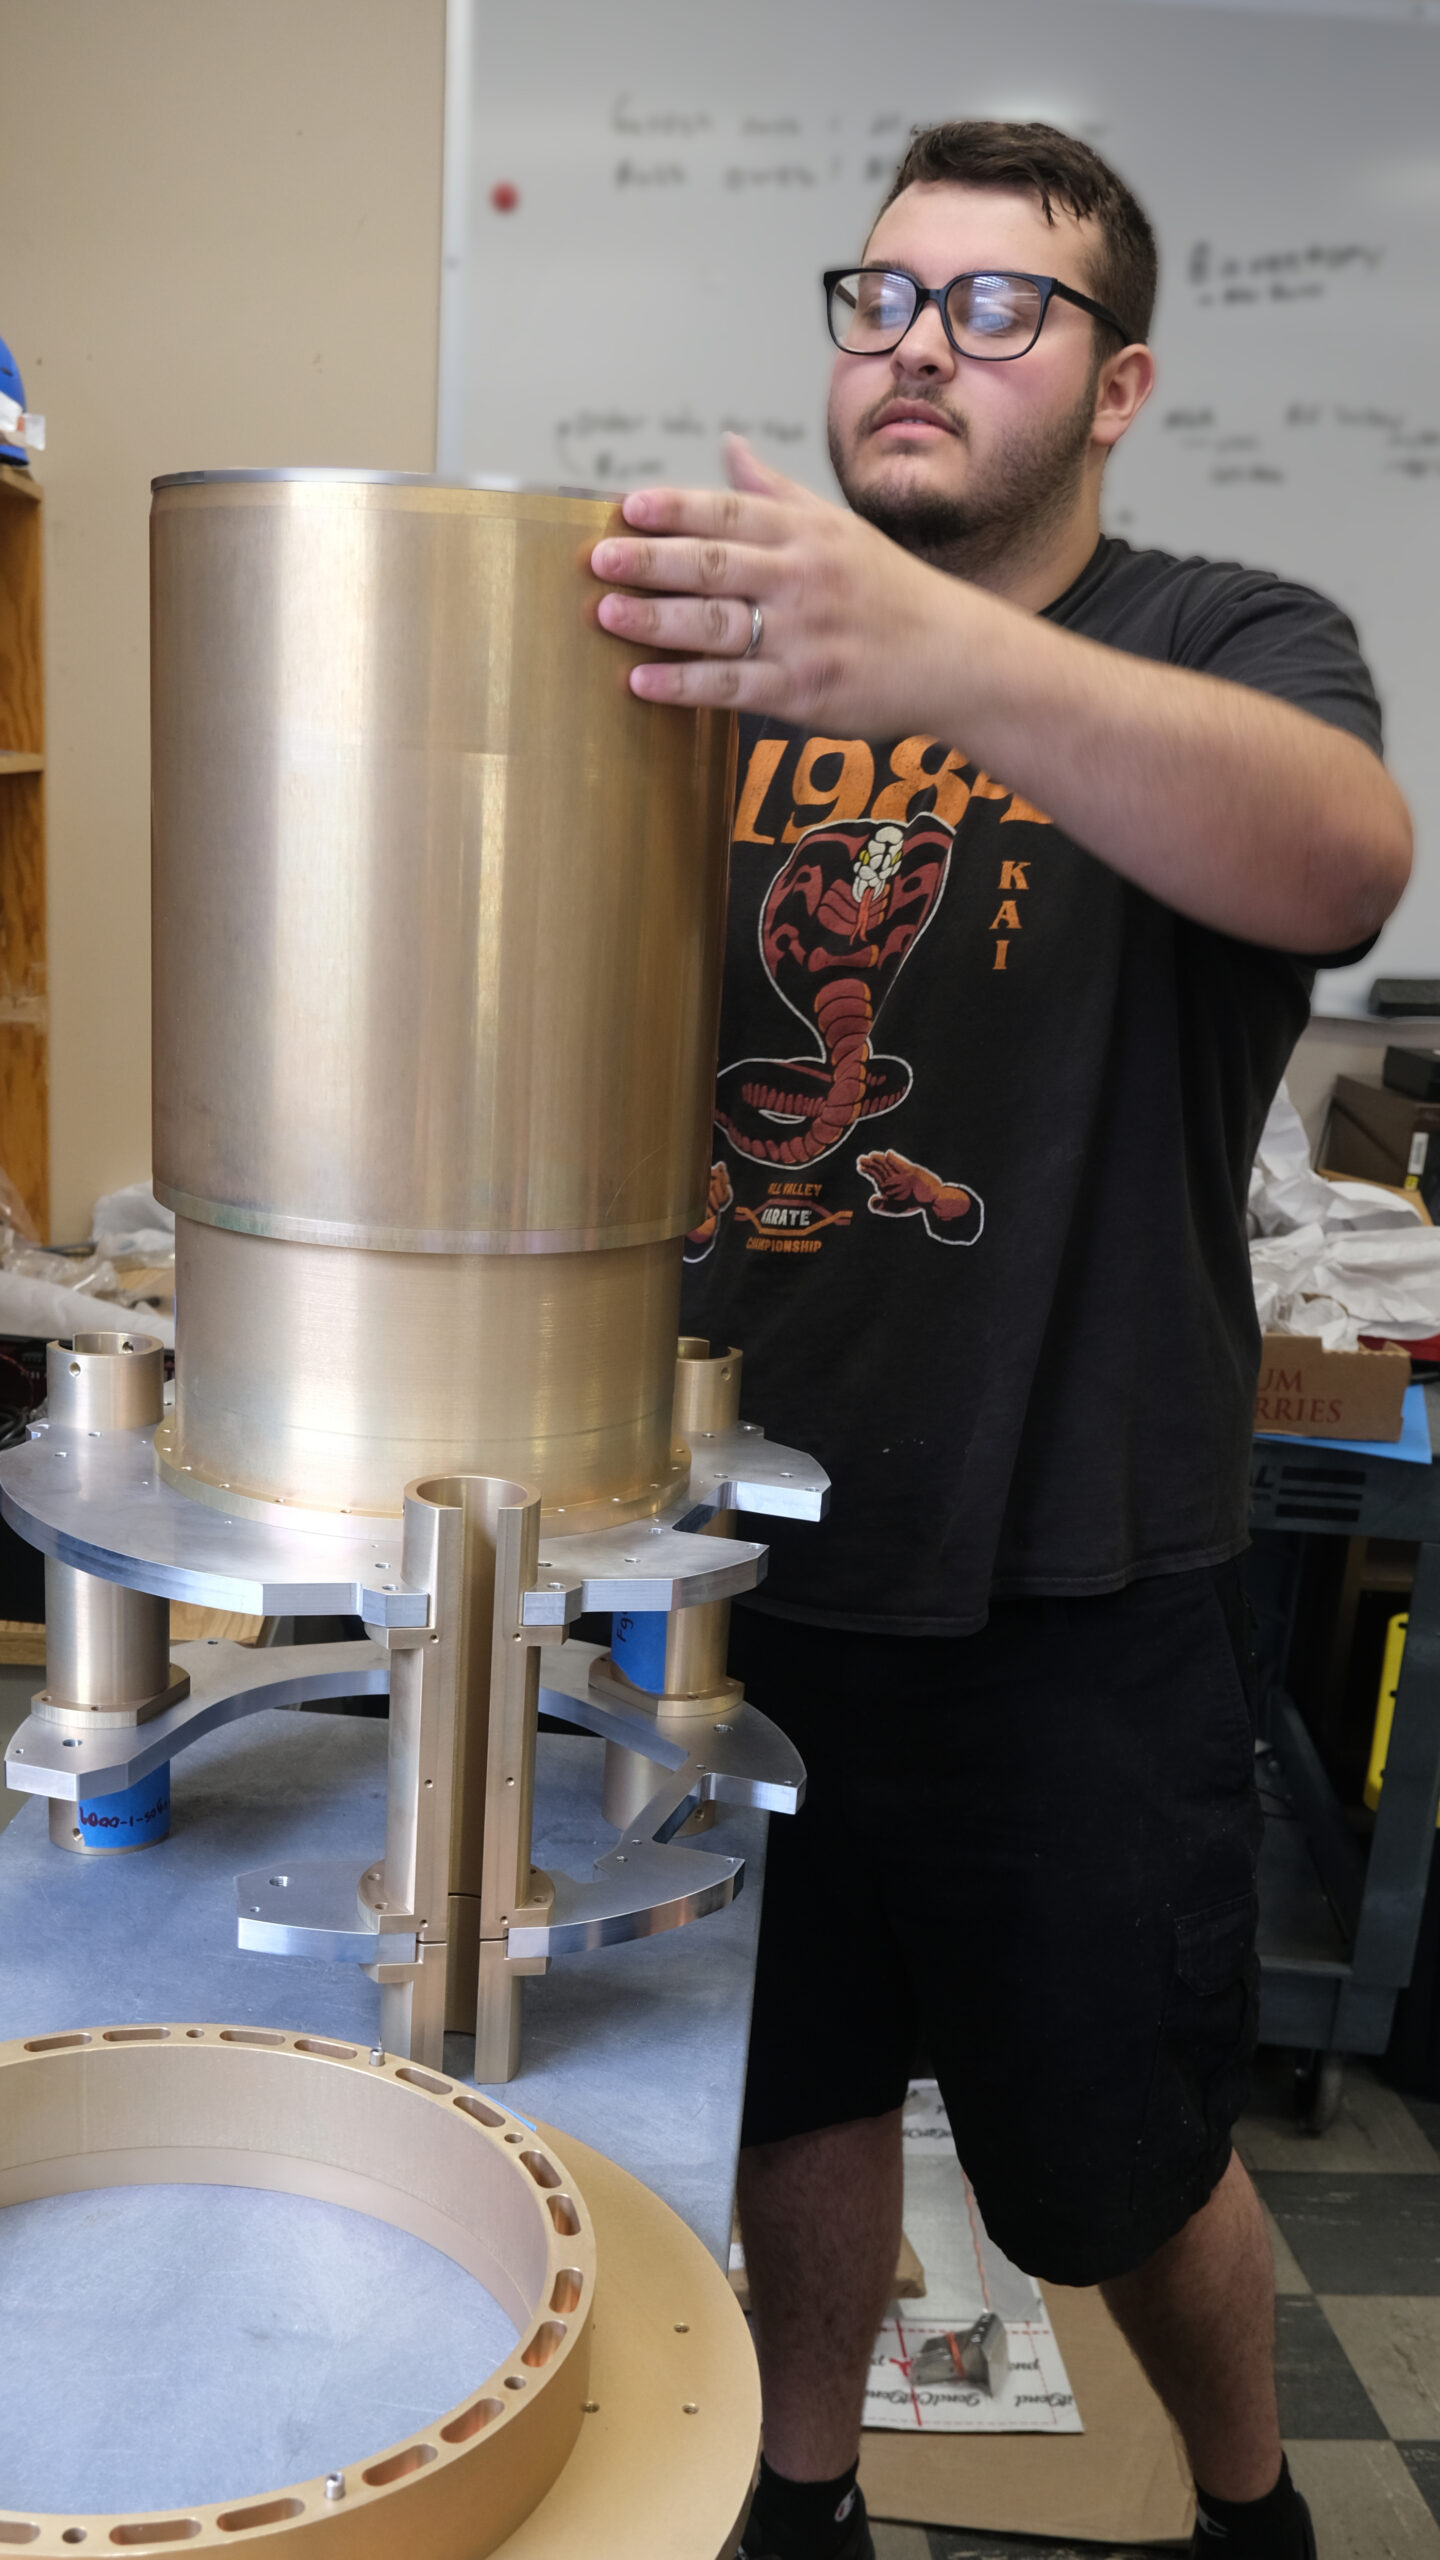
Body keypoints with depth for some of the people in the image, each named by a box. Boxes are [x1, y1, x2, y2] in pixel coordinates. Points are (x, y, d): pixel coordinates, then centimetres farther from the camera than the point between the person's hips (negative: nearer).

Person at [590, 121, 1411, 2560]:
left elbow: (1339, 852, -31)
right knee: (796, 2087, 21)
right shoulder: (737, 651, 5)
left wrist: (922, 654, -47)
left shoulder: (1228, 647, -6)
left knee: (1121, 2173, 15)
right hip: (736, 1557, 4)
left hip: (1065, 1607, -3)